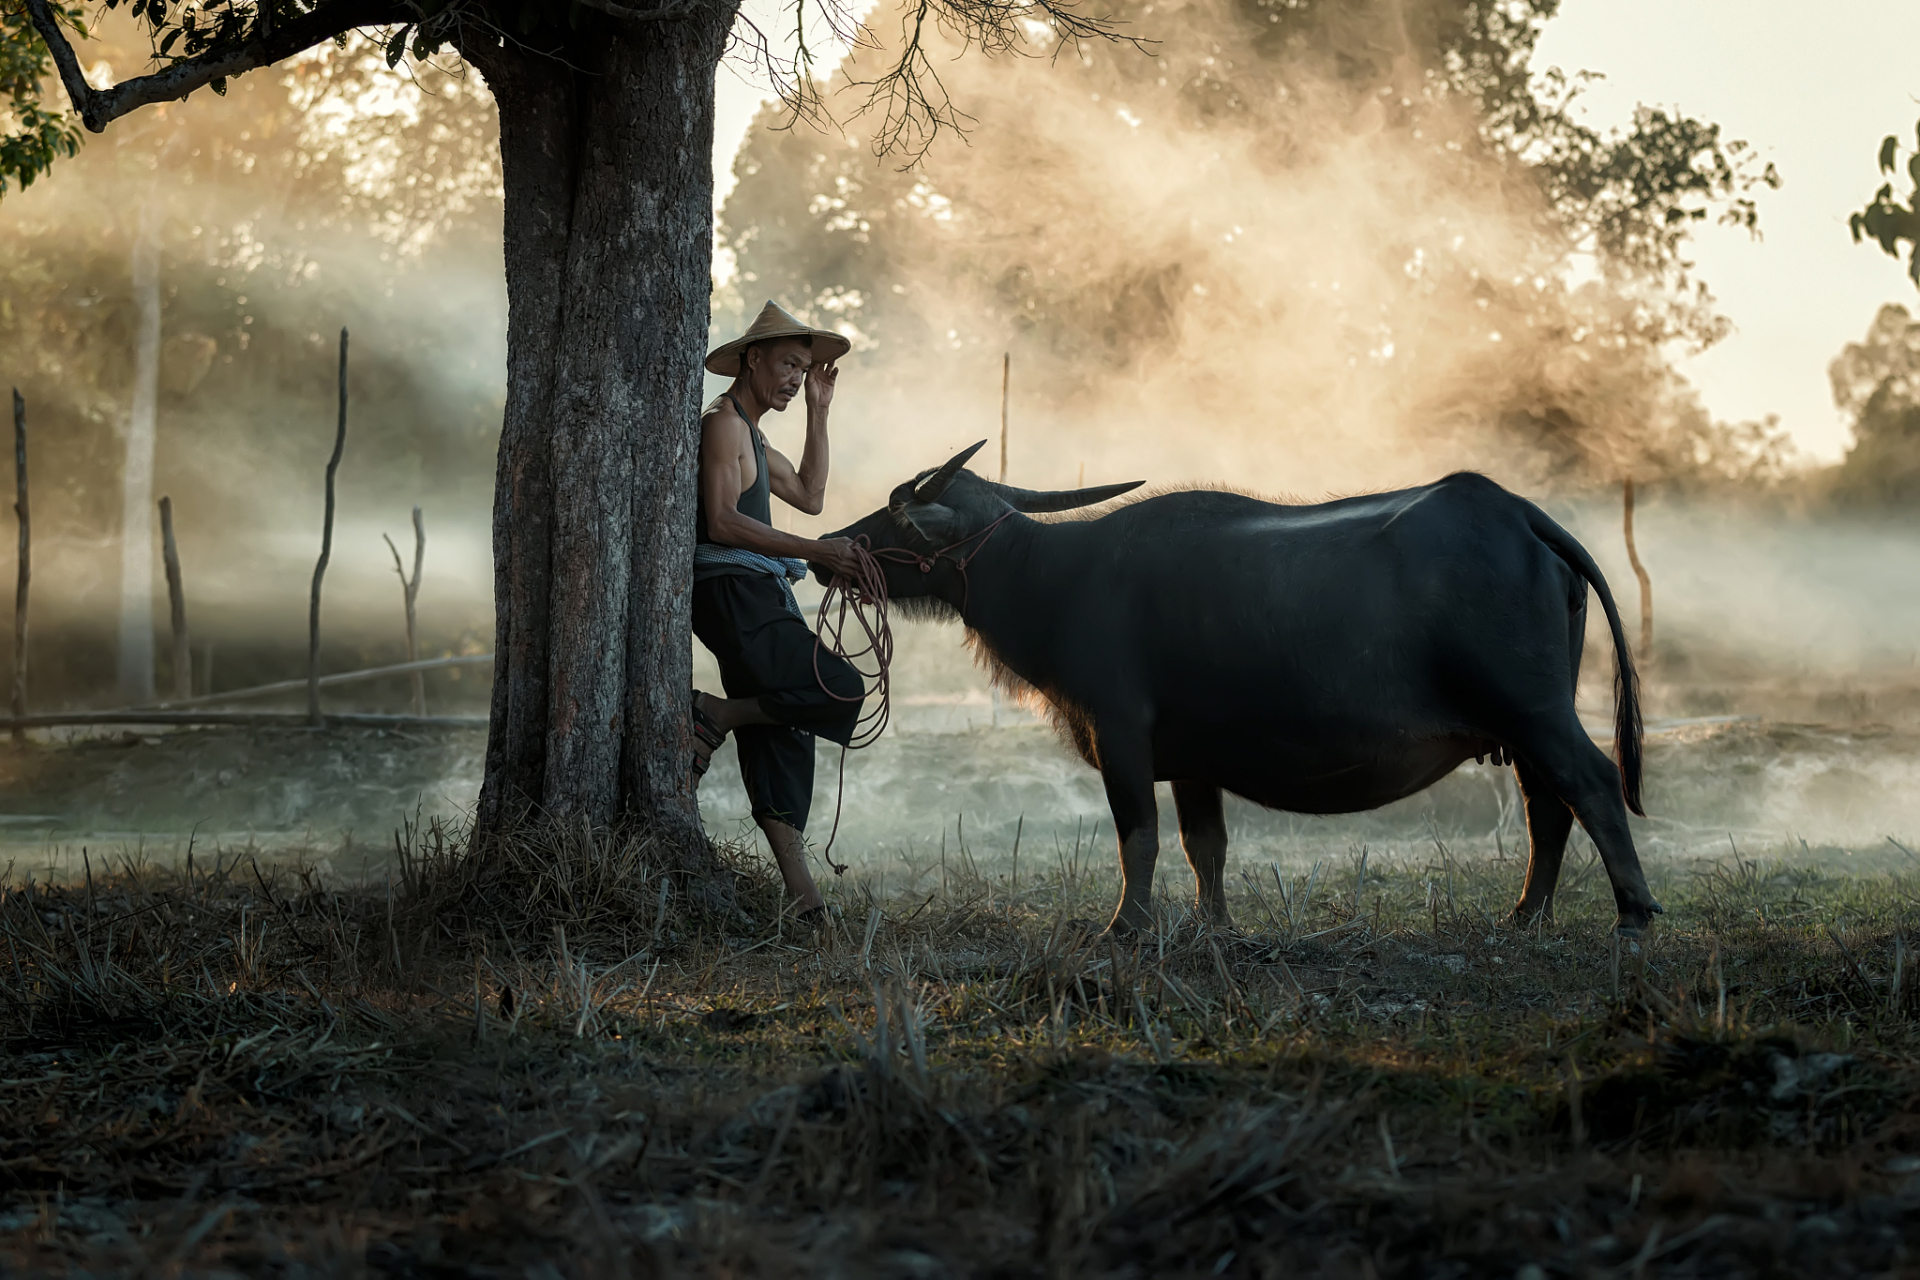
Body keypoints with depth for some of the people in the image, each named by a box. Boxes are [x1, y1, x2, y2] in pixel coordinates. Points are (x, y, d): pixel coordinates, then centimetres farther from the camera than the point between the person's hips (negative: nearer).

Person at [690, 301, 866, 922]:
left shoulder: (750, 433, 24)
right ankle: (713, 717, -10)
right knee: (841, 691, -19)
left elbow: (809, 495, 29)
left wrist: (818, 411, 25)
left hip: (758, 597, 10)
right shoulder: (723, 422, -7)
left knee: (781, 742, 5)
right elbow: (721, 521, -17)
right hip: (733, 589, -10)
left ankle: (802, 896, 3)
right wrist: (814, 551, -19)